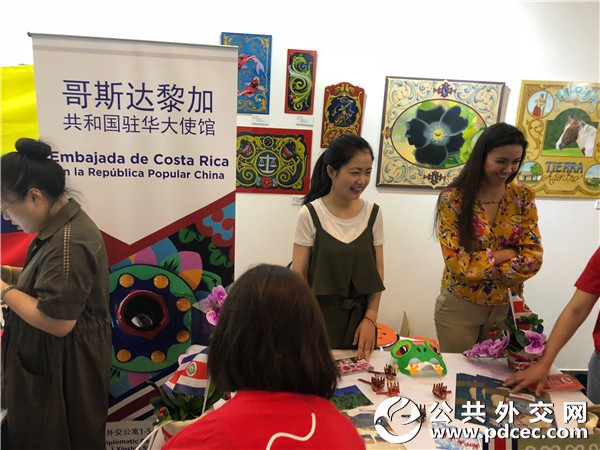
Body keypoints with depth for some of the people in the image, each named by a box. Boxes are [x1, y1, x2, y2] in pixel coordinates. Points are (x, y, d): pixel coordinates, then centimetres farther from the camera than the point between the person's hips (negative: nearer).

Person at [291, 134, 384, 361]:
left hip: (358, 318, 3)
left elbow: (377, 271, 3)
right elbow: (299, 274, -8)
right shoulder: (310, 214, -10)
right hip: (319, 319, -3)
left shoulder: (373, 213, -1)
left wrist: (370, 319, -3)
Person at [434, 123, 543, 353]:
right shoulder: (454, 198, -14)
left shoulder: (523, 197, -3)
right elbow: (458, 263, -18)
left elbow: (533, 256, -8)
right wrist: (504, 254, -13)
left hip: (505, 306, 3)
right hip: (459, 306, -3)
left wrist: (483, 270, -17)